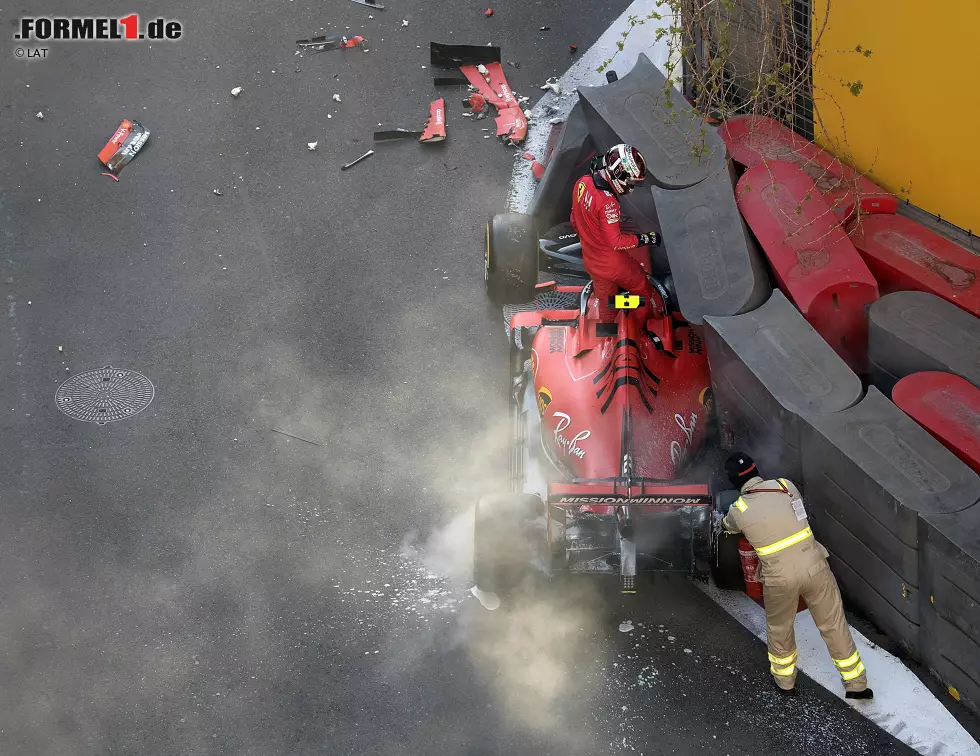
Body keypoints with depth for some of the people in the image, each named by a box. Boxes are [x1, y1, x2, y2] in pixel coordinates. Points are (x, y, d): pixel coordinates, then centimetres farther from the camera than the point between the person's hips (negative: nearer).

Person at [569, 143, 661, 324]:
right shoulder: (607, 203, -34)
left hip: (590, 260, 7)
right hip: (611, 265, -7)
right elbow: (615, 241, -27)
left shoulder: (582, 183, -8)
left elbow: (575, 220, 6)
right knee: (641, 287, 16)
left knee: (605, 298, 26)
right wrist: (645, 239, -17)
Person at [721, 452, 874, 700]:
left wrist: (723, 520, 43)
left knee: (779, 628, 24)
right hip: (814, 567, 1)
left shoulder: (739, 510, -5)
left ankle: (784, 679, 43)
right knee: (833, 624, 15)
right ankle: (856, 684, 26)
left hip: (779, 578, -1)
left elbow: (728, 526, 19)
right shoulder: (785, 486, -3)